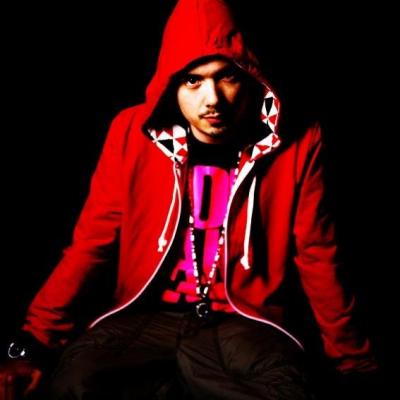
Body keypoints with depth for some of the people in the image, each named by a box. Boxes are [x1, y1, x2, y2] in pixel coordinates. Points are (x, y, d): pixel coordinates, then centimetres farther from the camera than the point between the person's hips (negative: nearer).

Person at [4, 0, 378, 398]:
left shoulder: (294, 143, -5)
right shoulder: (133, 132, -3)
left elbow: (317, 258, 3)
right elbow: (90, 241, 1)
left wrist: (353, 363, 9)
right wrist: (32, 342, -6)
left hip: (242, 322, 1)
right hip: (146, 317, 0)